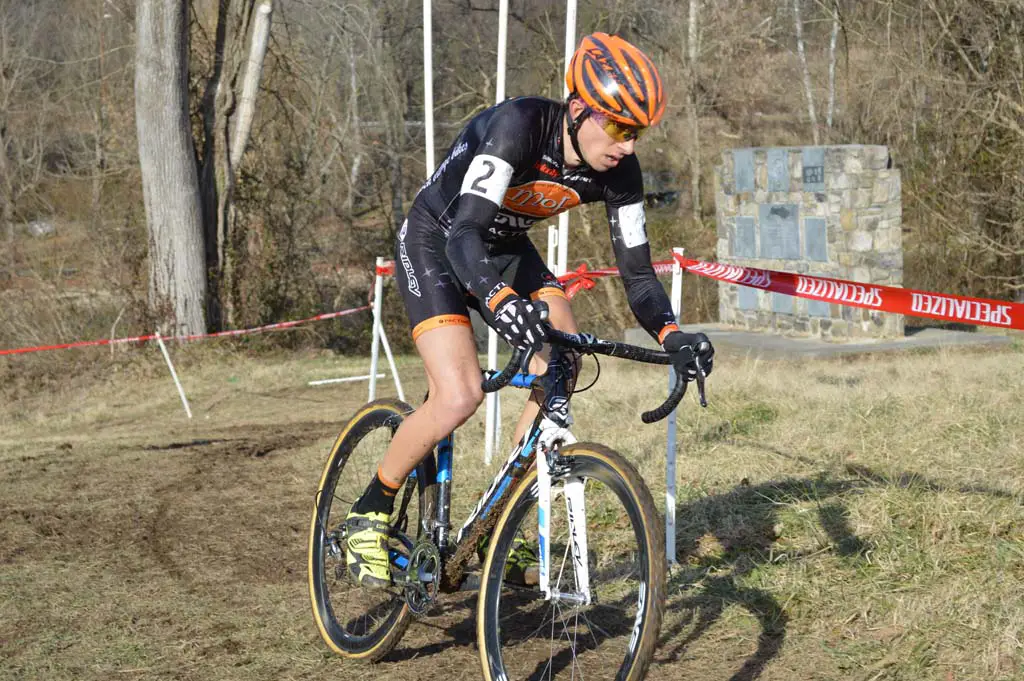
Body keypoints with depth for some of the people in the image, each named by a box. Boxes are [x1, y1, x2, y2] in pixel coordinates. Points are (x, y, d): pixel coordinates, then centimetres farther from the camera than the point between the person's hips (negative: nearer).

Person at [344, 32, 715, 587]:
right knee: (459, 396, -22)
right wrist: (500, 301, -62)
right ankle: (368, 516, 0)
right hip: (435, 243, -6)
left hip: (505, 249, 6)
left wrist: (672, 336, -33)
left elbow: (637, 272, -13)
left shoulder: (617, 171, -16)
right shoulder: (519, 126, -34)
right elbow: (464, 234, -42)